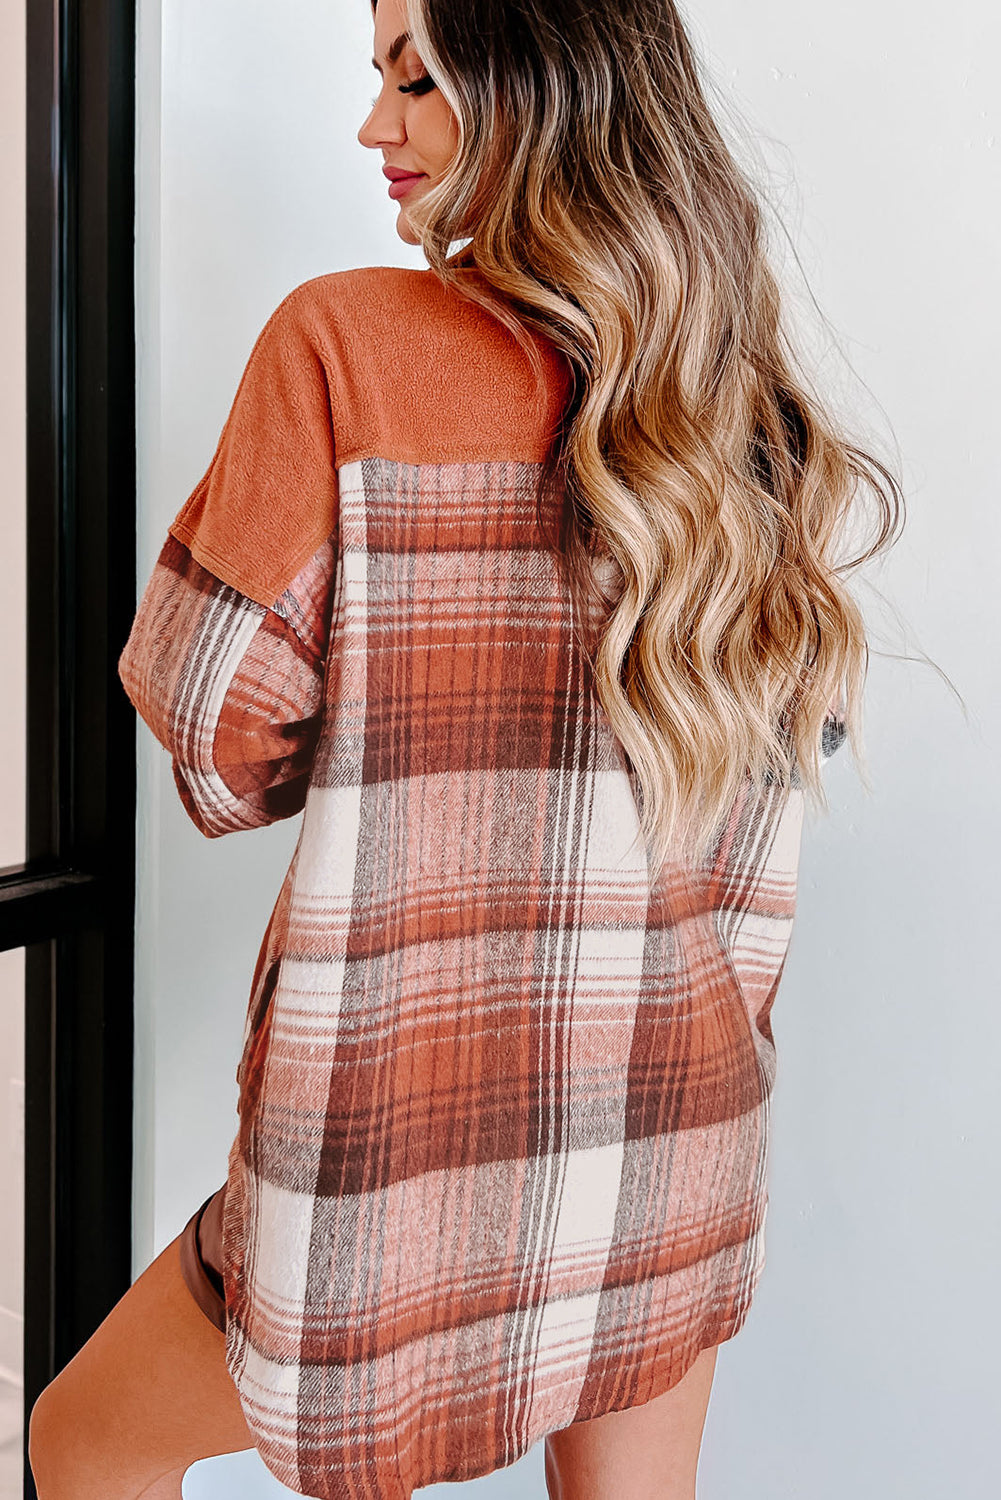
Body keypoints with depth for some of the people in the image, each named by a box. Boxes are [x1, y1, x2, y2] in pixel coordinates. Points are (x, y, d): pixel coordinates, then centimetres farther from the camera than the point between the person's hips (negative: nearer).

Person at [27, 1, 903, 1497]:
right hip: (682, 1131, 6)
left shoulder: (346, 341, -14)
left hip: (411, 1155, -5)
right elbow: (802, 733, 10)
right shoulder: (748, 408, 4)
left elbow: (221, 754, -10)